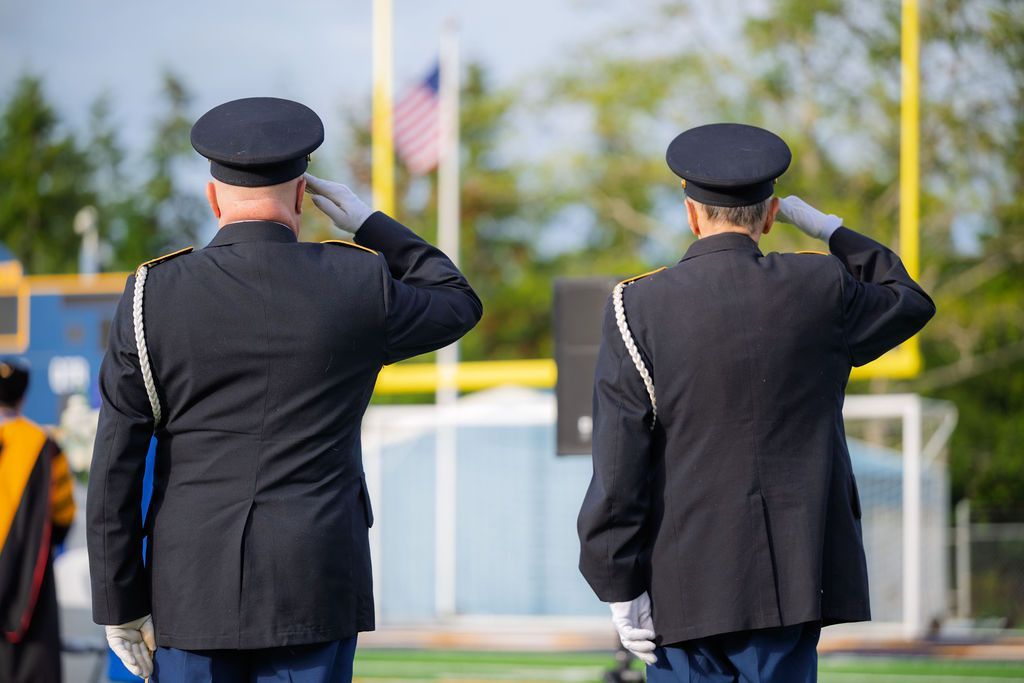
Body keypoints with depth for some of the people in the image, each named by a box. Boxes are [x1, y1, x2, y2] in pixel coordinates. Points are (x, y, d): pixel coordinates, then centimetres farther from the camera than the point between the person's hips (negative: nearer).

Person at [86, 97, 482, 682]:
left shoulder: (152, 297, -5)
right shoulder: (359, 287, -5)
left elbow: (115, 468, -4)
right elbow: (459, 305, 17)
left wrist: (120, 606, 3)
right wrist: (367, 223, 20)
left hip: (193, 591, 0)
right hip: (314, 591, 0)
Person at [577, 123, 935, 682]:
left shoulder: (638, 309, -6)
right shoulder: (819, 289, -3)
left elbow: (617, 465, -7)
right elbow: (909, 304, 19)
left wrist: (619, 589, -2)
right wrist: (825, 227, 22)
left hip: (682, 592, -1)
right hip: (789, 582, 1)